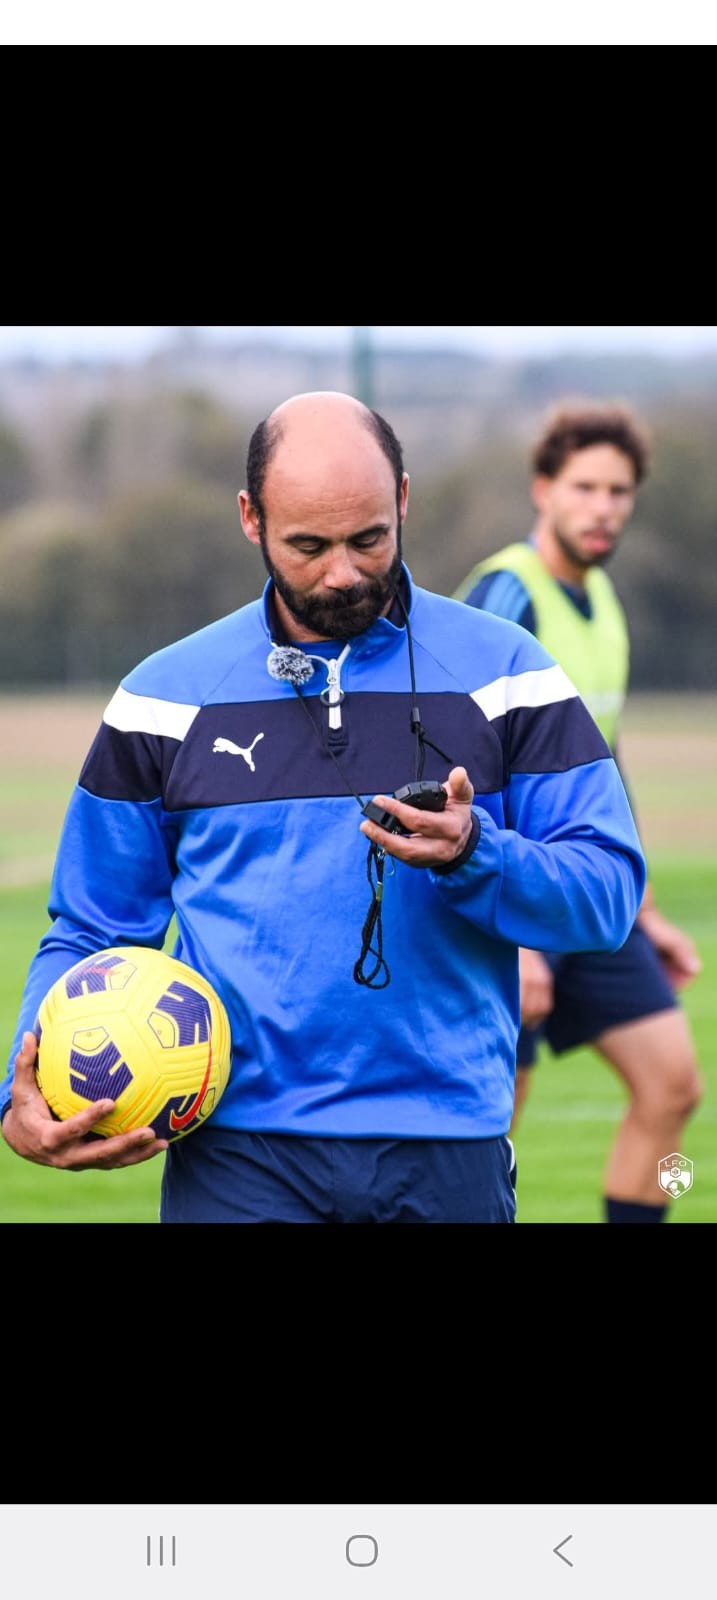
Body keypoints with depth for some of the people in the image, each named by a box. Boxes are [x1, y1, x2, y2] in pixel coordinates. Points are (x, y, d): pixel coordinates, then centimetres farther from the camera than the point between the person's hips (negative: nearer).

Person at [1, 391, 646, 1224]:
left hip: (446, 1150, 0)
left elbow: (609, 890, 0)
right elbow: (92, 932, 11)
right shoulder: (165, 696, 7)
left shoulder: (500, 671, 5)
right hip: (236, 1153, 0)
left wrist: (475, 856, -18)